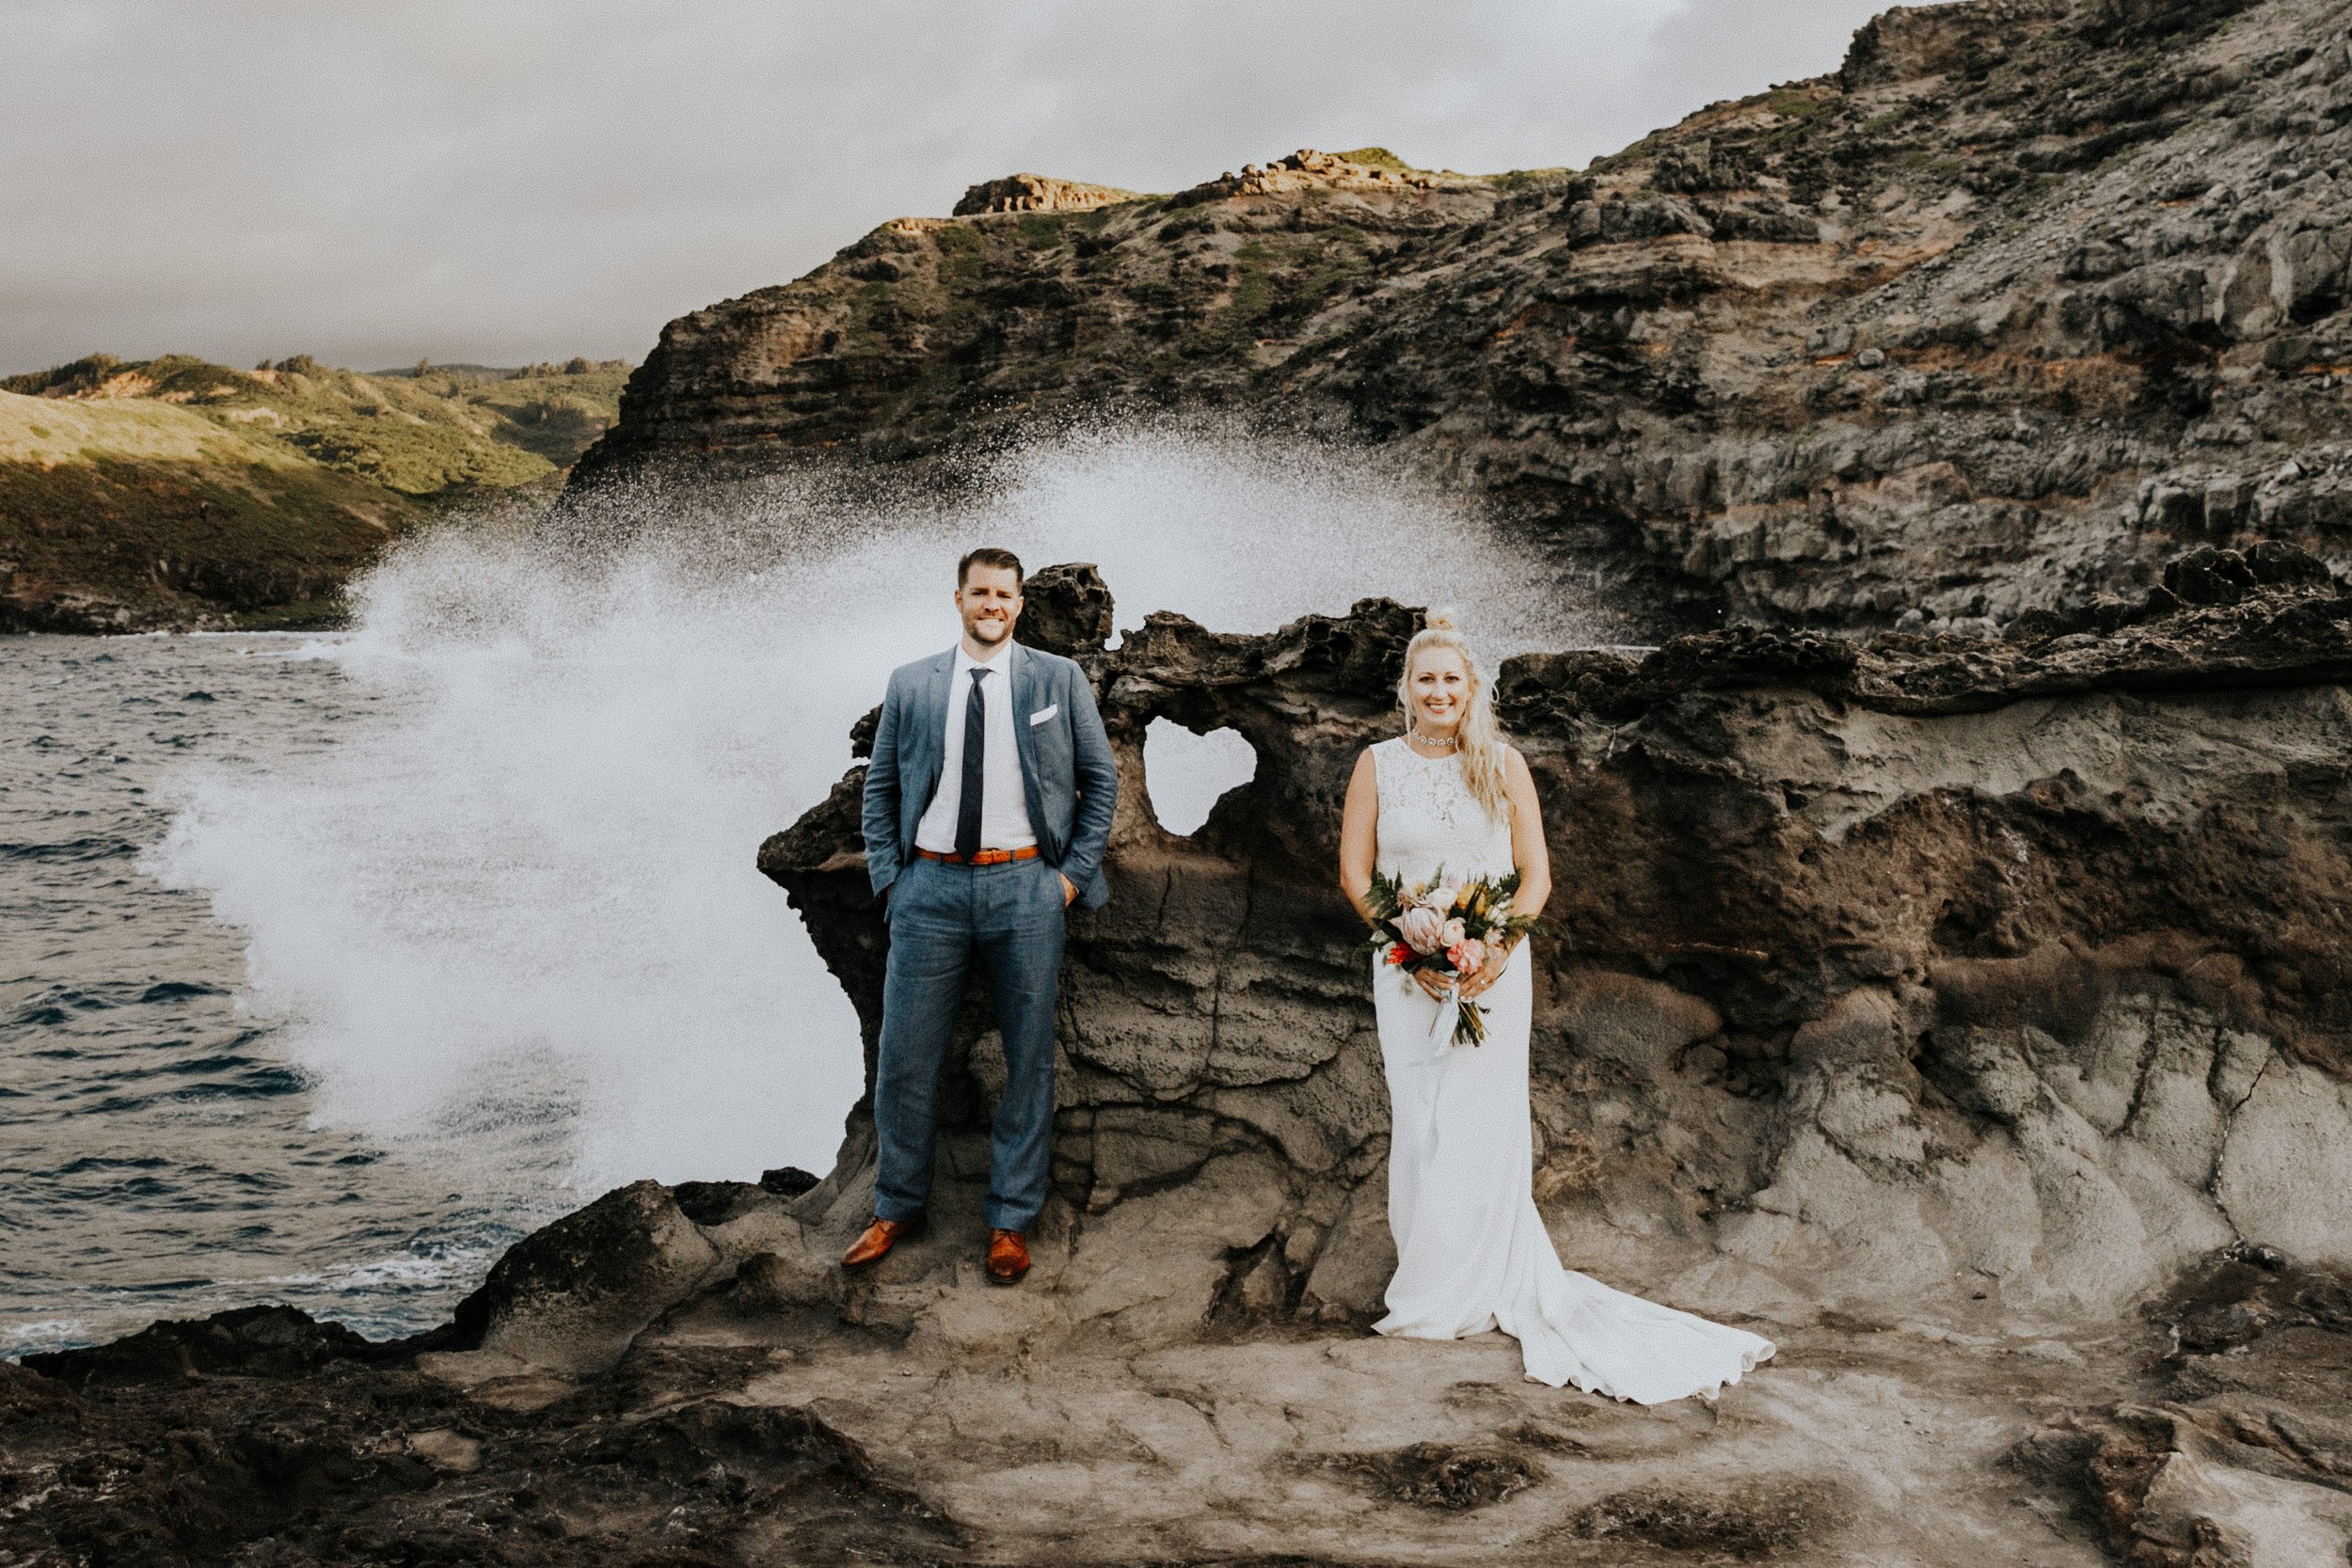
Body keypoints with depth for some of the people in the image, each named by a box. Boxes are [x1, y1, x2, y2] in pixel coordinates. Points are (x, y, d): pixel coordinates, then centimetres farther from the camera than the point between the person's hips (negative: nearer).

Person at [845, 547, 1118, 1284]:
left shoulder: (1059, 679, 5)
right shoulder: (910, 684, 8)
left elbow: (1101, 779, 8)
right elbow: (880, 787, 14)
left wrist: (1073, 873, 1)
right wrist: (888, 877, 4)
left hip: (1023, 884, -1)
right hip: (931, 884, 1)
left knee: (1028, 1058, 4)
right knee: (904, 1056, 3)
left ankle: (1012, 1221, 15)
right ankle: (898, 1208, 19)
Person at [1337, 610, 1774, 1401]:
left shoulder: (1502, 765, 3)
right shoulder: (1378, 765, 3)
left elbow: (1536, 875, 2)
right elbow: (1354, 873, 1)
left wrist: (1498, 951, -13)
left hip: (1493, 970, 0)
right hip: (1407, 971, 0)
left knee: (1486, 1120, -1)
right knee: (1419, 1122, 0)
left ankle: (1486, 1285, 8)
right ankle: (1431, 1287, 10)